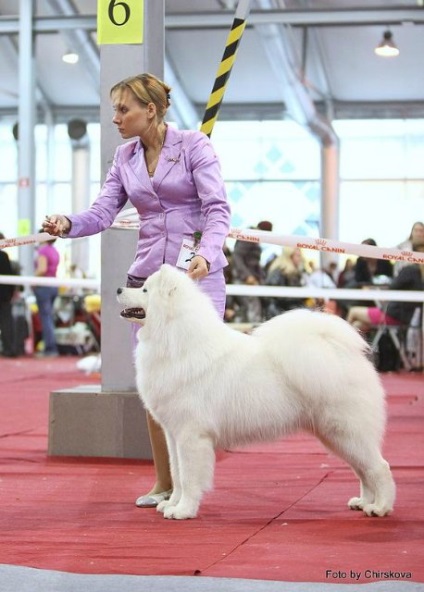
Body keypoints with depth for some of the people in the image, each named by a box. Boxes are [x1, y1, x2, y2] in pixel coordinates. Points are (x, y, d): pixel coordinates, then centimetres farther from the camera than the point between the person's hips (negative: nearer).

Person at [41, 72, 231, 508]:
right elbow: (103, 211, 3)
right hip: (148, 274, 5)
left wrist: (207, 253, -28)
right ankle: (164, 483, 10)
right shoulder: (125, 158, 11)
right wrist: (68, 224, -18)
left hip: (198, 274, -5)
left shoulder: (194, 145, -4)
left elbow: (217, 208, -11)